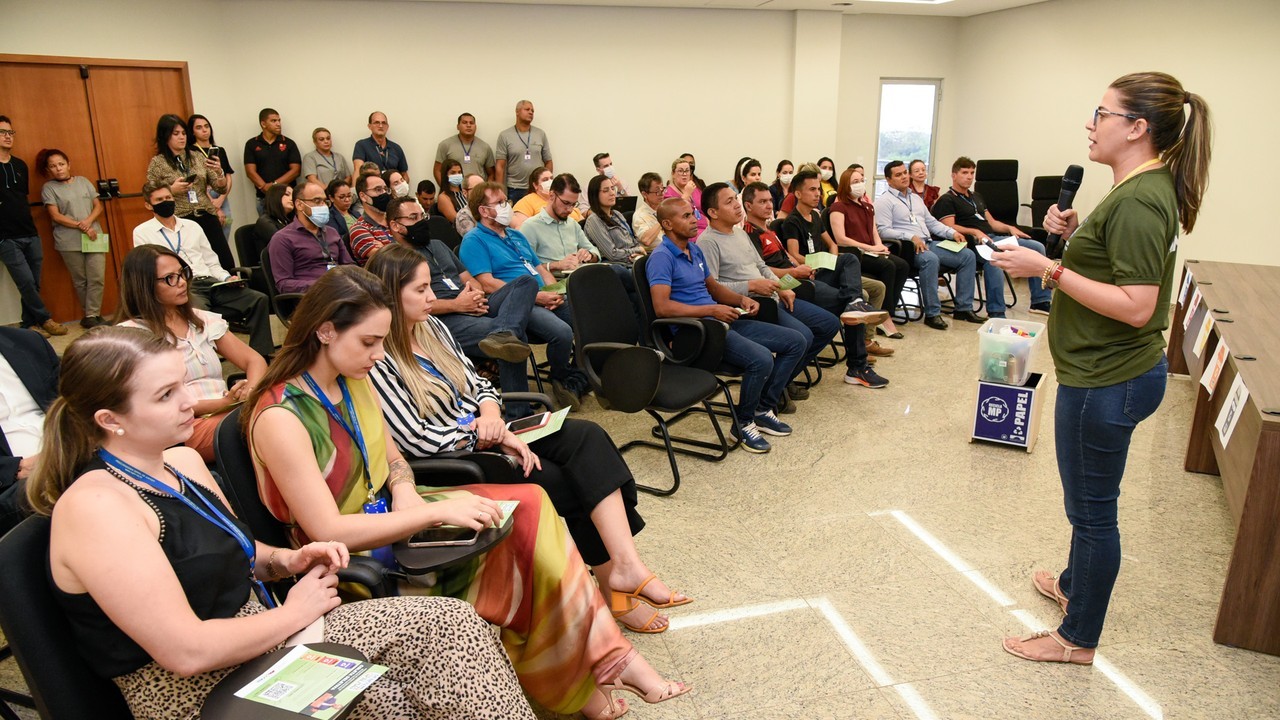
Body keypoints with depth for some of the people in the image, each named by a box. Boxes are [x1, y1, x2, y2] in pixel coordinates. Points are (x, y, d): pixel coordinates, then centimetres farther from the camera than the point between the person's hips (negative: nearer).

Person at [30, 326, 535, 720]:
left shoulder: (182, 462, 6)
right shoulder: (94, 507, -21)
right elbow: (187, 651, -26)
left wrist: (287, 561, 1)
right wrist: (295, 612, -13)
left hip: (259, 642, 8)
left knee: (447, 622, -9)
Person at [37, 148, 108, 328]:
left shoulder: (83, 181, 12)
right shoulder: (48, 188, 3)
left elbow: (98, 206, 9)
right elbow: (55, 216, -4)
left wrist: (88, 221, -9)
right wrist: (80, 226, -14)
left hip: (93, 236, 2)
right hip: (69, 242, -2)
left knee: (97, 278, -6)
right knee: (80, 280, 4)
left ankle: (91, 316, -1)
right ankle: (92, 314, 12)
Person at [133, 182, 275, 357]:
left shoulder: (192, 226, 24)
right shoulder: (142, 232, 11)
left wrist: (227, 278, 2)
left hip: (211, 283, 5)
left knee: (259, 299, -18)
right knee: (198, 314, -40)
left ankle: (261, 358, -18)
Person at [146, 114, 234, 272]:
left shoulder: (198, 156, 10)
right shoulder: (157, 162, 1)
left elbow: (221, 189, 7)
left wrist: (219, 172, -12)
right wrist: (172, 190, -14)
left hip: (207, 218, 3)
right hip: (180, 222, -3)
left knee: (228, 264, -2)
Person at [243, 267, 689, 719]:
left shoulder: (354, 381, 1)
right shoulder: (281, 418, -23)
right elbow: (329, 532, -25)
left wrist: (404, 493, -12)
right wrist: (437, 510, -28)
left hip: (391, 517, 7)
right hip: (357, 563, -7)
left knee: (528, 508, -12)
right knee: (523, 531, -16)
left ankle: (605, 656, -5)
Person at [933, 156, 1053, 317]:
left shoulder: (976, 196, 30)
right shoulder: (946, 200, 3)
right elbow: (949, 228, -12)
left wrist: (1009, 228, 10)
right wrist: (975, 232, -25)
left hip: (994, 237, 9)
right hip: (973, 242, -9)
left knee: (1037, 247, -2)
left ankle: (1040, 302, 2)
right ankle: (995, 312, -39)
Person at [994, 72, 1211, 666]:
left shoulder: (1137, 201, -23)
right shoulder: (1149, 188, 9)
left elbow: (1136, 306, -28)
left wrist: (1049, 269, -27)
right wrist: (1076, 235, 3)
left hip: (1106, 381, -10)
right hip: (1110, 372, 10)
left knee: (1092, 508, 5)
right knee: (1089, 500, 26)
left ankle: (1078, 638, 22)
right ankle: (1076, 584, 47)